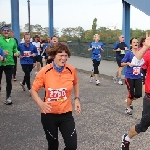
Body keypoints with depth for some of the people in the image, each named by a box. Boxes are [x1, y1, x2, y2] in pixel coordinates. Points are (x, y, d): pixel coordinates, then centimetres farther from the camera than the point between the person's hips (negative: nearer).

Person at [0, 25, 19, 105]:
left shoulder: (13, 40, 10)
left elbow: (15, 49, 16)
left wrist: (17, 52, -4)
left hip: (9, 63, 3)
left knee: (9, 81, 3)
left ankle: (8, 97, 13)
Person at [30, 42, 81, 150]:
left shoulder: (71, 70, -8)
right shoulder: (45, 71, -15)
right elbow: (33, 90, -5)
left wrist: (77, 99, 3)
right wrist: (41, 103, -22)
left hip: (66, 113, 1)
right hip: (49, 114, -1)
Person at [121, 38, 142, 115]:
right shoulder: (128, 53, -9)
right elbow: (121, 64, -4)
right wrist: (128, 63, -22)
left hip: (138, 77, 4)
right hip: (129, 77, -4)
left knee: (139, 94, 0)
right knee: (131, 94, 1)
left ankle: (129, 102, 31)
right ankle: (128, 108, 25)